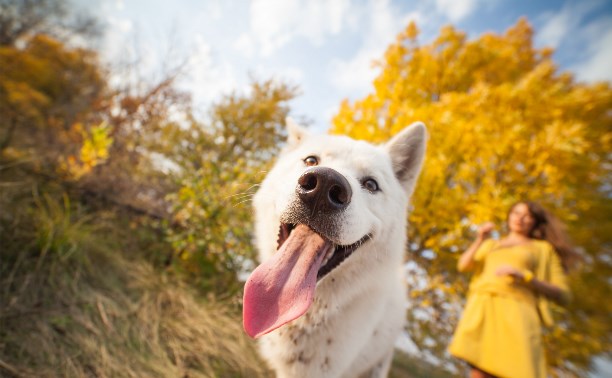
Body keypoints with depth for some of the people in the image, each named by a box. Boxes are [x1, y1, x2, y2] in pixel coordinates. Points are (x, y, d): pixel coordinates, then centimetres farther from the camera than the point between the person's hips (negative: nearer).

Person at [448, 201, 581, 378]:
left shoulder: (543, 248, 19)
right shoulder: (491, 244, 28)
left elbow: (562, 294, 8)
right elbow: (463, 266, 14)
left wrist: (524, 276, -8)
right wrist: (479, 240, 1)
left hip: (515, 312, -2)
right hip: (482, 309, 2)